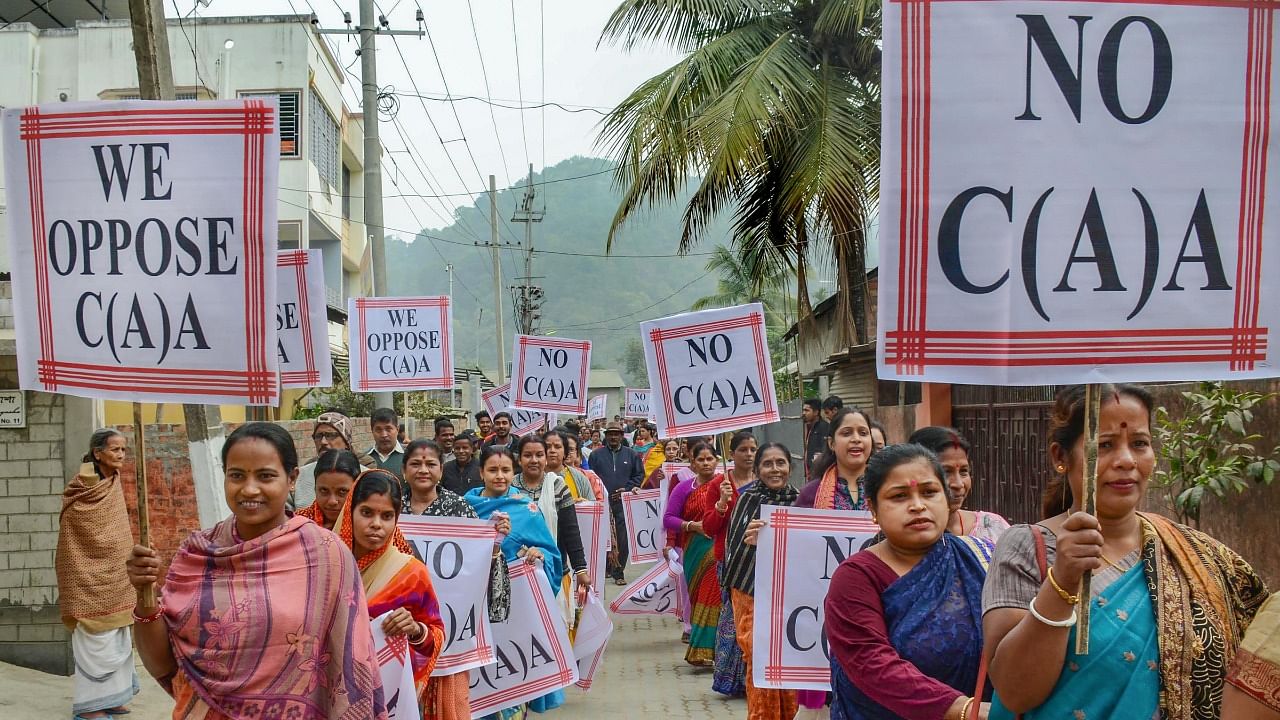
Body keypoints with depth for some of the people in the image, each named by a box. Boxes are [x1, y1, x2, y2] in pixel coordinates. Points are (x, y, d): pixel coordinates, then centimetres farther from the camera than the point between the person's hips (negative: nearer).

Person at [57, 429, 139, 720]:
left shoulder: (114, 485, 6)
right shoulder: (82, 491, -17)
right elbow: (69, 543, -14)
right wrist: (78, 581, -14)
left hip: (114, 576, 8)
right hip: (91, 577, -8)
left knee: (116, 638, 12)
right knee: (96, 639, -2)